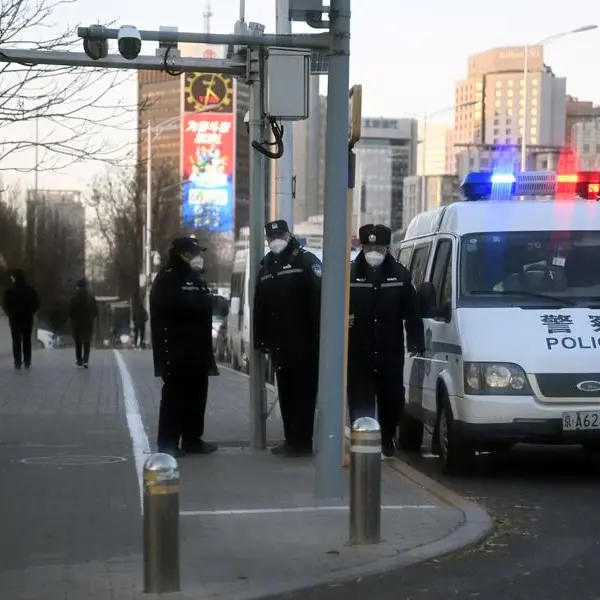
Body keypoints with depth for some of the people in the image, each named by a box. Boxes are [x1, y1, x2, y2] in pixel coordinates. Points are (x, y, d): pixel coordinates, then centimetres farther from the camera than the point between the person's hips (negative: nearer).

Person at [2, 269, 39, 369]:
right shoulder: (31, 290, -1)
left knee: (16, 341, 4)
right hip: (28, 319, 3)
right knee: (27, 341, 9)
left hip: (15, 319, -3)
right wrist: (30, 313, 11)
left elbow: (5, 305, -8)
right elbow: (36, 304, 2)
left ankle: (18, 363, 0)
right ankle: (27, 362, 9)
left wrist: (10, 314, 6)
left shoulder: (10, 291, -11)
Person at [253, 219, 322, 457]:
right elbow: (259, 307, 21)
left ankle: (302, 442, -5)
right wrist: (260, 339, 16)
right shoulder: (266, 266, 18)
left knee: (303, 392, -6)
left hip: (303, 341, -8)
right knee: (285, 393, 11)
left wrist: (317, 335, -20)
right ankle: (291, 440, 18)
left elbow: (319, 299, -13)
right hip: (279, 343, 8)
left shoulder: (306, 261, -4)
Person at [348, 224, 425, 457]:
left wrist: (416, 343, -1)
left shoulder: (400, 275, 2)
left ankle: (387, 440, 27)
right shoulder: (350, 274, -1)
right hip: (358, 353, -1)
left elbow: (412, 312, 4)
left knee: (392, 400, 9)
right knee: (360, 402, 1)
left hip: (391, 352, 1)